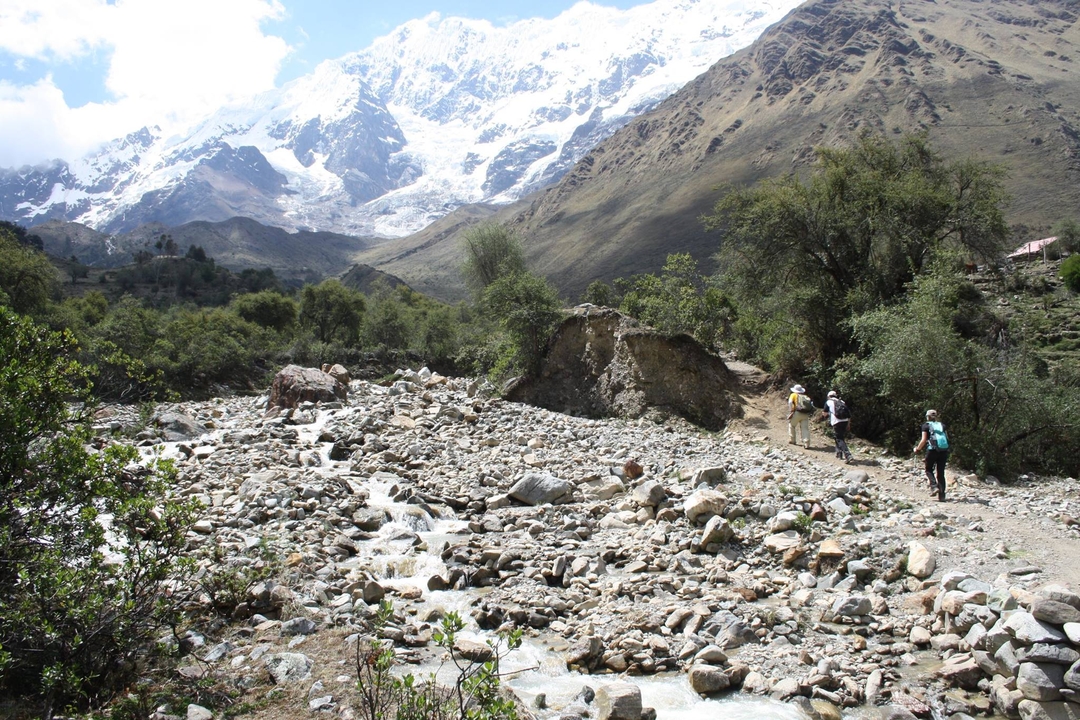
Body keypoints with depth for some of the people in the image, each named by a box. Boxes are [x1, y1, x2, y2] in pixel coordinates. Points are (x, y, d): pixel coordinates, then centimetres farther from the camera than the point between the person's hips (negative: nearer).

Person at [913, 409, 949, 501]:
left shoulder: (926, 425, 5)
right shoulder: (942, 425, 16)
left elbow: (924, 440, -2)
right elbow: (947, 438, 9)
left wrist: (917, 449, 10)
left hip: (932, 450, -3)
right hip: (944, 450, 3)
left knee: (929, 470, 14)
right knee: (941, 473, 8)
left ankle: (934, 487, -10)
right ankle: (942, 496, 4)